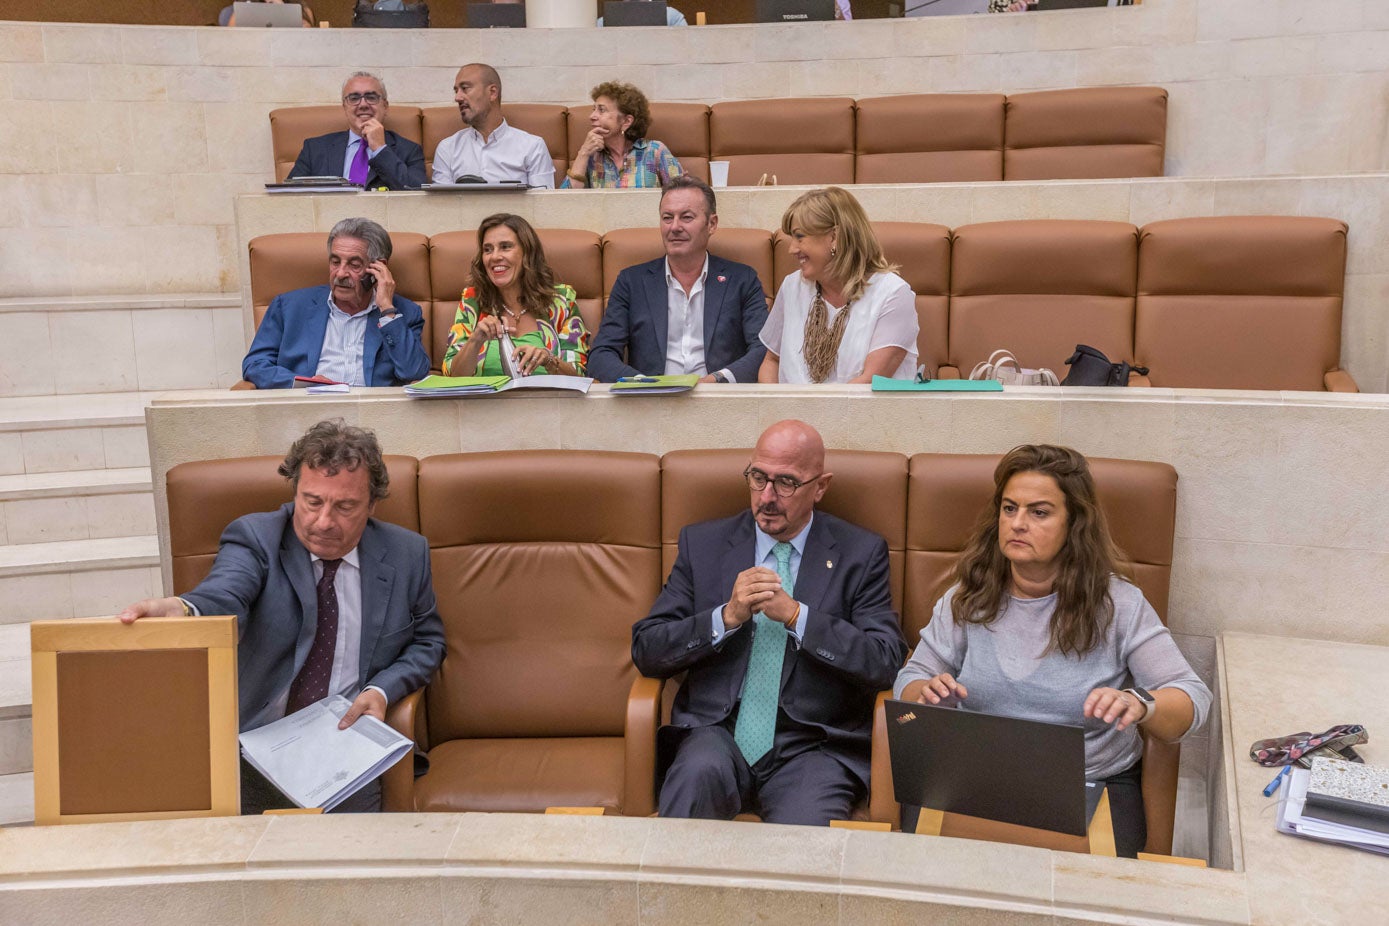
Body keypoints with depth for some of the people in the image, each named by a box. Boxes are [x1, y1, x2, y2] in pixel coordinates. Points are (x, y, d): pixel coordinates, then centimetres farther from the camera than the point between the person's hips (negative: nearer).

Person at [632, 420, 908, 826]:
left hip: (812, 749, -1)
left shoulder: (861, 553, 6)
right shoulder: (703, 544, 9)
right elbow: (645, 650, 4)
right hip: (717, 735, 2)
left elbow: (886, 662, -5)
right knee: (701, 771, -32)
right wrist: (727, 616, -12)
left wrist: (795, 615, -15)